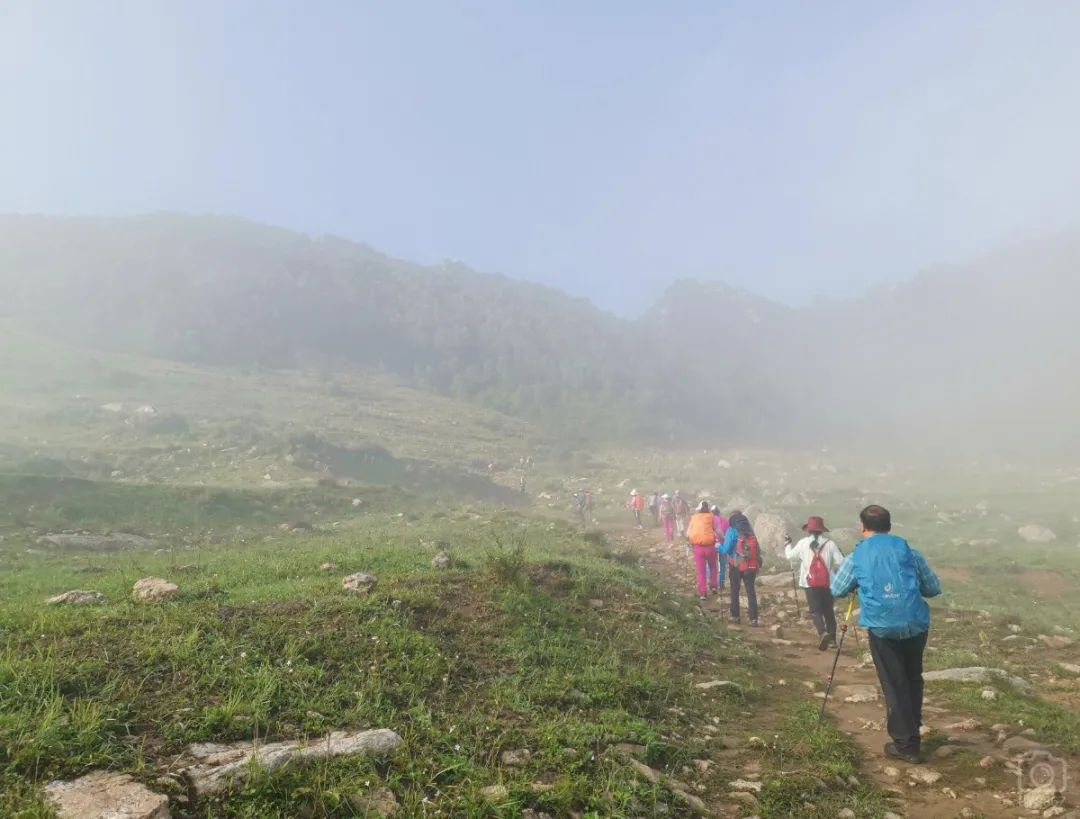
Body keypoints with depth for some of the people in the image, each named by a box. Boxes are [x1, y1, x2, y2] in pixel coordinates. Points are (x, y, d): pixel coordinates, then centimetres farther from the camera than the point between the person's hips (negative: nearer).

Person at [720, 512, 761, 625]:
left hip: (736, 565, -3)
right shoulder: (750, 531, 8)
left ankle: (735, 616, 15)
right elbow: (757, 550, 9)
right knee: (751, 591, 6)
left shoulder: (732, 530, -6)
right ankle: (753, 618, 1)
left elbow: (726, 549, -10)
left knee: (735, 591, 12)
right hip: (751, 565, 3)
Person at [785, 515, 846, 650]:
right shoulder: (829, 543, -3)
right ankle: (832, 638, 22)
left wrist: (787, 545, 29)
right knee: (828, 610, 17)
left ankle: (823, 633, -25)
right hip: (828, 583, 2)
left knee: (815, 610, -1)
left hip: (810, 583, -2)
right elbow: (840, 562, -6)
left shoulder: (803, 543, -2)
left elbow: (791, 556, 10)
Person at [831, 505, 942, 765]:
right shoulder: (908, 550, 7)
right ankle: (912, 733, 33)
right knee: (913, 680, 22)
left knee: (895, 686, 8)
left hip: (882, 627, -2)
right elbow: (934, 588, 13)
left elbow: (836, 590, 13)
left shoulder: (856, 557, 4)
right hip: (916, 624, 2)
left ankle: (906, 745, 12)